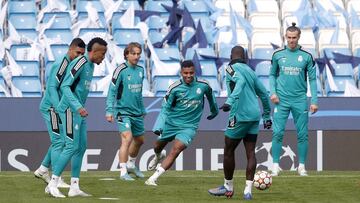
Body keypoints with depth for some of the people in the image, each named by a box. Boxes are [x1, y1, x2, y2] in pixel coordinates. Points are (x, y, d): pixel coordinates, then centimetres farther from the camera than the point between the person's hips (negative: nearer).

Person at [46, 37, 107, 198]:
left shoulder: (90, 65, 14)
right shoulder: (80, 63, -15)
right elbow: (65, 86, -21)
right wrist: (78, 107, -28)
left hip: (79, 112, 10)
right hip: (70, 110, -10)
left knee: (81, 147, 8)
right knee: (72, 146, -11)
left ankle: (74, 187, 11)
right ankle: (52, 184, -7)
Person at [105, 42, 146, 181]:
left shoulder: (140, 70, 8)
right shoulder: (121, 70, -12)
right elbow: (112, 91, -13)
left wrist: (142, 109, 24)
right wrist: (109, 111, -19)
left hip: (137, 113, 7)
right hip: (123, 111, -7)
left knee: (139, 140, 19)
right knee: (127, 139, -20)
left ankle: (131, 165, 41)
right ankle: (123, 172, -16)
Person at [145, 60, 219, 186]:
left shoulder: (203, 85, -9)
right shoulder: (174, 88, -14)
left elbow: (210, 95, 15)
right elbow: (165, 108, -10)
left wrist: (214, 111, 31)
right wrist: (159, 126, -23)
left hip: (189, 127, -1)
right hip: (171, 123, 1)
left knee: (176, 150, -22)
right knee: (158, 146, 21)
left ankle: (153, 178, -24)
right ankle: (157, 157, 61)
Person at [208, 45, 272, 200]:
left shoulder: (231, 68, -2)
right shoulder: (250, 70, 19)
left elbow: (240, 81, -23)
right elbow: (264, 93, 24)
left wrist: (230, 101, -34)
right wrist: (267, 116, 33)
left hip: (240, 116, -7)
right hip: (255, 116, 7)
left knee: (228, 151, 7)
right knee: (250, 152, 5)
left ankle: (228, 187, 16)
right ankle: (248, 190, -2)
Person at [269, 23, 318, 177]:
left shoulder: (306, 56, 0)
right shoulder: (278, 55, 3)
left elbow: (312, 79, 4)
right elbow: (272, 75, 13)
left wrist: (314, 101, -1)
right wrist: (272, 92, -2)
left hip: (300, 100, 0)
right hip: (282, 100, 0)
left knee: (302, 134, 2)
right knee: (278, 133, -5)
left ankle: (301, 166, 11)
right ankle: (275, 165, 1)